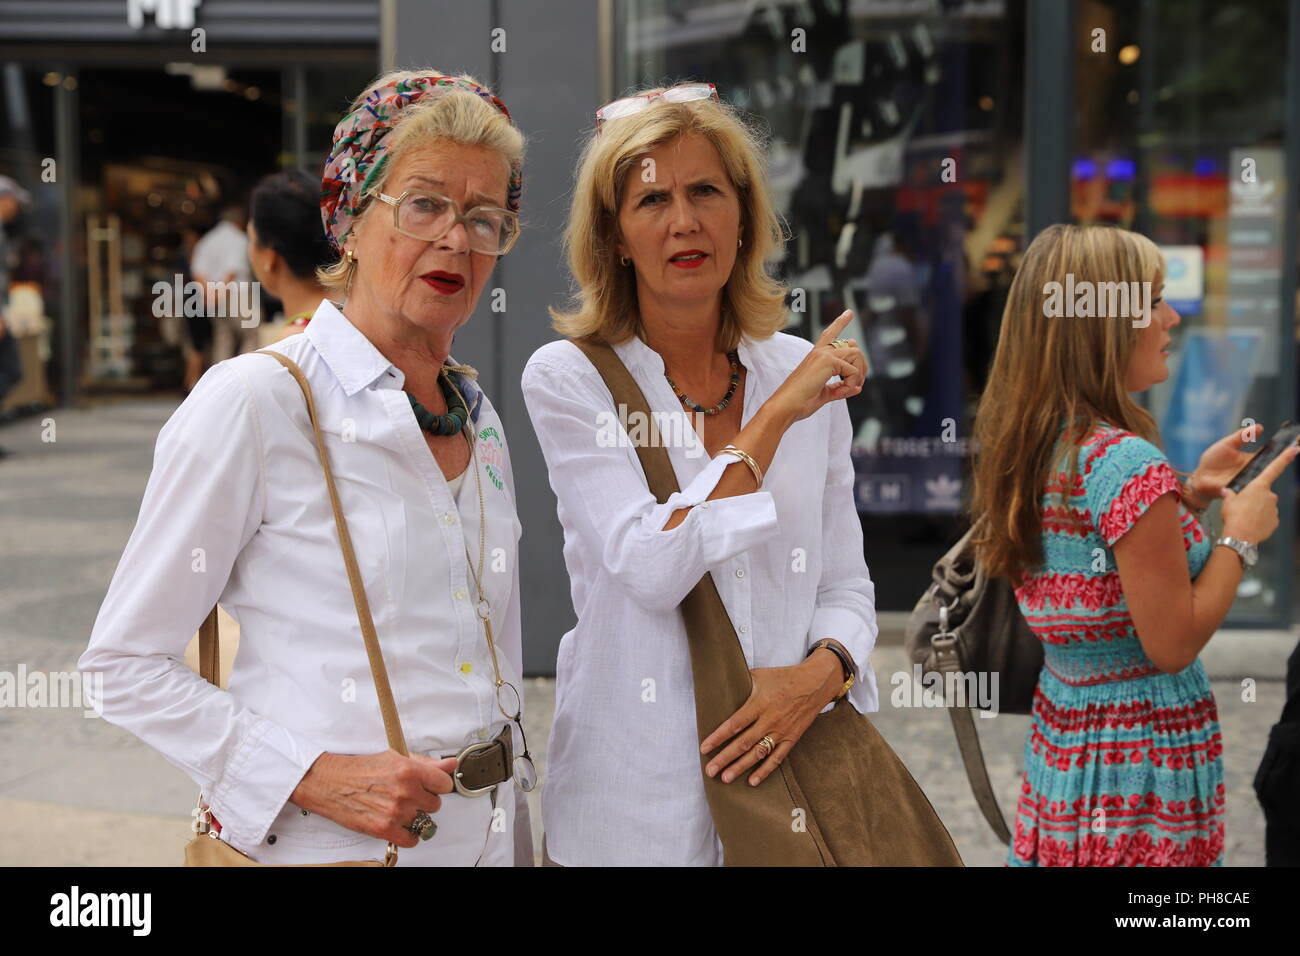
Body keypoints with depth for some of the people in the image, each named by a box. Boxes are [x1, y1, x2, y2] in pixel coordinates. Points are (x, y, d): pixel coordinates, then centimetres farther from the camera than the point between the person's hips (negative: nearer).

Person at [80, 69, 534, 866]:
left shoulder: (480, 419, 8)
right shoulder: (252, 402, -12)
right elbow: (125, 665, -11)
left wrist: (516, 838, 10)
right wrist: (316, 777, -20)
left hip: (485, 834, 6)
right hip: (325, 844, -6)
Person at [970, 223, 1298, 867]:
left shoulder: (1026, 448, 3)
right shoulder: (1127, 464, -22)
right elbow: (1173, 645, -19)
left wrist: (1189, 495, 8)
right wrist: (1241, 533, -8)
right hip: (1144, 754, -8)